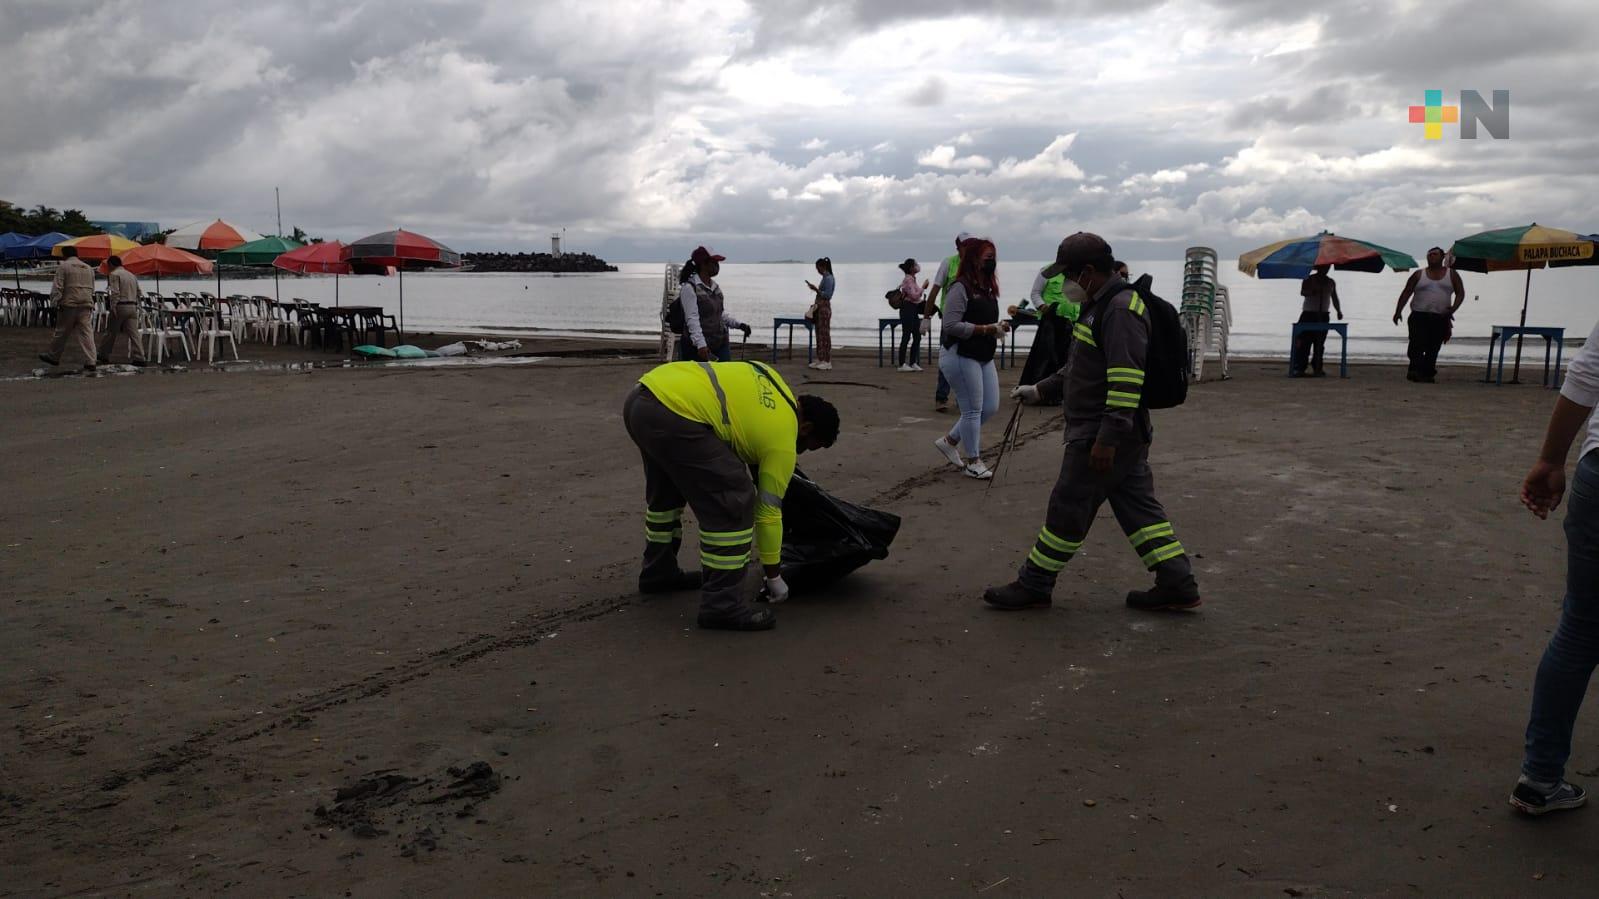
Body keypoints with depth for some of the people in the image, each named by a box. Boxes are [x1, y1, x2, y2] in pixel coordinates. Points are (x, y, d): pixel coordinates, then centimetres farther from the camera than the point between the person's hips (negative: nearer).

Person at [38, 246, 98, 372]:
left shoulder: (63, 266, -1)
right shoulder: (88, 268, 16)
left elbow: (57, 287, -8)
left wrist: (56, 302, -7)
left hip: (69, 305, -4)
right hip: (86, 305, 4)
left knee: (61, 332, 10)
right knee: (87, 333, -2)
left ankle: (53, 357, 25)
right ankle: (90, 362, -10)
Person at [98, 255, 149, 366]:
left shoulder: (114, 274, -6)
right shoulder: (132, 275, 17)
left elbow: (115, 293, -16)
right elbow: (139, 293, 16)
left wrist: (113, 308, -16)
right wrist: (133, 301, 16)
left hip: (121, 307, -6)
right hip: (133, 307, 6)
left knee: (111, 333, 8)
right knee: (133, 333, 0)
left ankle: (104, 356, 18)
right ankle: (138, 358, -8)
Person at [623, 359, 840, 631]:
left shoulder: (773, 384, 24)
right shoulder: (782, 441, 4)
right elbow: (768, 512, 9)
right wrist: (774, 576, 19)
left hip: (640, 398, 10)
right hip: (672, 415, -10)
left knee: (666, 491, 30)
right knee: (732, 505, -5)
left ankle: (658, 572, 42)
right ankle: (722, 605, -1)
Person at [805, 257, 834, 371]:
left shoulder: (828, 278, -15)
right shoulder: (825, 277, 15)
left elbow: (827, 295, -21)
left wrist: (816, 289, -22)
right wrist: (815, 288, 15)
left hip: (825, 308, -10)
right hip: (820, 307, 10)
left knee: (825, 335, -7)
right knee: (819, 334, 13)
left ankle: (827, 362, -3)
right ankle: (820, 359, 19)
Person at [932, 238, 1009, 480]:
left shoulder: (987, 290, 14)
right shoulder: (960, 288, -14)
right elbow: (951, 325, -21)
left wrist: (999, 327, 5)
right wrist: (985, 329, -22)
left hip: (984, 356, 9)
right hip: (961, 356, -9)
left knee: (990, 407, 10)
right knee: (972, 410, -3)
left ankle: (949, 441, 26)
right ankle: (972, 462, 11)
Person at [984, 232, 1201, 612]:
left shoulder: (1120, 309, -18)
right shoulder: (1102, 306, 16)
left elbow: (1127, 378, -25)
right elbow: (1085, 368, 27)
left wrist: (1107, 437, -27)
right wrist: (1040, 390, 25)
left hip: (1101, 437, -10)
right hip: (1122, 435, 10)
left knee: (1068, 508, -1)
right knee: (1138, 507, 12)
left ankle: (1033, 586, 9)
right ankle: (1177, 584, 15)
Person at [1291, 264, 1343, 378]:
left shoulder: (1331, 282, 16)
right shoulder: (1309, 279, 2)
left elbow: (1334, 298, 21)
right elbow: (1302, 292, -14)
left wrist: (1339, 311, 6)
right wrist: (1312, 292, -34)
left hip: (1323, 316, 4)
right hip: (1309, 314, -4)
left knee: (1320, 344, 3)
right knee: (1304, 342, -10)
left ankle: (1317, 369, 7)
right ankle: (1299, 368, -11)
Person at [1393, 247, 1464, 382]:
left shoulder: (1452, 274, 11)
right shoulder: (1419, 275, 9)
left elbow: (1460, 293, 9)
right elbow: (1406, 293, 6)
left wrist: (1454, 308, -10)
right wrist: (1398, 311, -5)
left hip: (1440, 319, 1)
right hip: (1419, 316, -1)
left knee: (1433, 349, 0)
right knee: (1417, 344, -16)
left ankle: (1427, 374, 5)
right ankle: (1415, 370, -20)